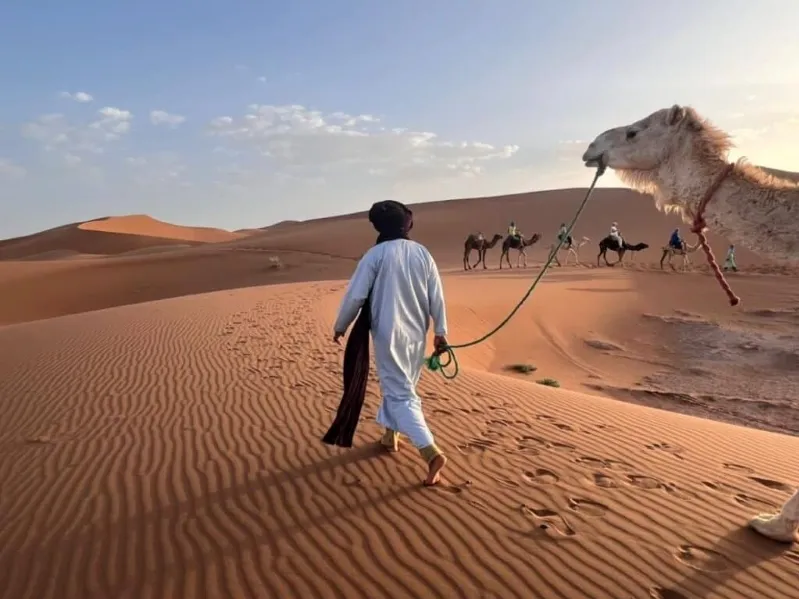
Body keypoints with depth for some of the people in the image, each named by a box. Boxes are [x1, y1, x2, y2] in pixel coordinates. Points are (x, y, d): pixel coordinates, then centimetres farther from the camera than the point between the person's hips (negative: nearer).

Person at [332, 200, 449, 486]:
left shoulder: (376, 255, -11)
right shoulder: (423, 253, 3)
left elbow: (355, 295, -10)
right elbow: (436, 296, 3)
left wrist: (340, 326, 4)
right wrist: (441, 331, 10)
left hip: (389, 333, -5)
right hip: (416, 333, 6)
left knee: (400, 394, -4)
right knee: (398, 384, 24)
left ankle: (431, 452, -16)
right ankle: (390, 435, 37)